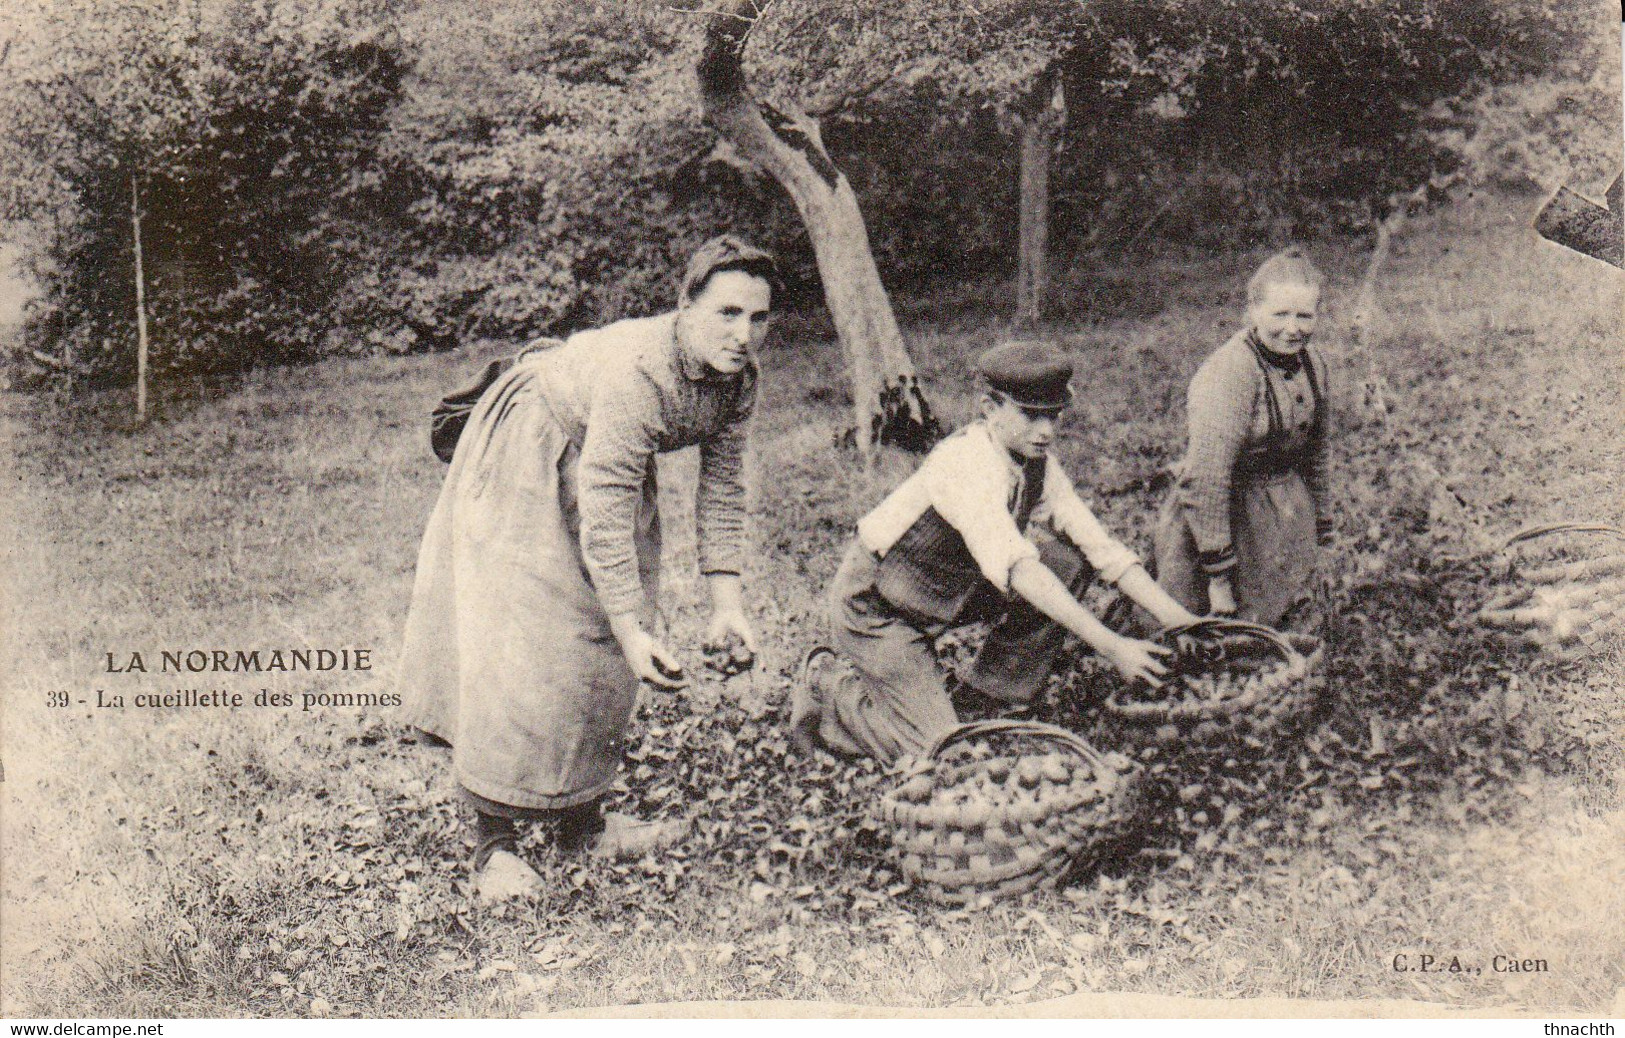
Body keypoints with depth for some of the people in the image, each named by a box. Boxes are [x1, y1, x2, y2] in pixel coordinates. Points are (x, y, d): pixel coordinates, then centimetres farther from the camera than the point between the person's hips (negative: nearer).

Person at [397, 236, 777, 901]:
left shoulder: (739, 376, -13)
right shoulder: (637, 372, -37)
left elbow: (722, 488, -5)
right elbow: (604, 516, -36)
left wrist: (725, 602, -11)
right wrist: (632, 630, -36)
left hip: (604, 466, 8)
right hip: (525, 459, -8)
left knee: (607, 656, 9)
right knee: (524, 651, -12)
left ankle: (580, 821, 22)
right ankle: (495, 843, -3)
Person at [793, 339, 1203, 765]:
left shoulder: (1037, 463, -7)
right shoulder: (965, 463, -32)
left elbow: (1103, 548, -8)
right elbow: (1015, 566, -45)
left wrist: (1180, 619, -19)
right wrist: (1110, 645, -51)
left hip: (949, 593, 8)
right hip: (872, 606, -8)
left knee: (1068, 558, -9)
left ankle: (987, 697, 2)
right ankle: (825, 694, 7)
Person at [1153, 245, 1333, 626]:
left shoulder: (1312, 364, 2)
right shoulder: (1227, 376, -25)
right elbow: (1203, 481, -27)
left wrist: (1319, 524, 22)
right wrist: (1219, 574, -26)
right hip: (1223, 519, -8)